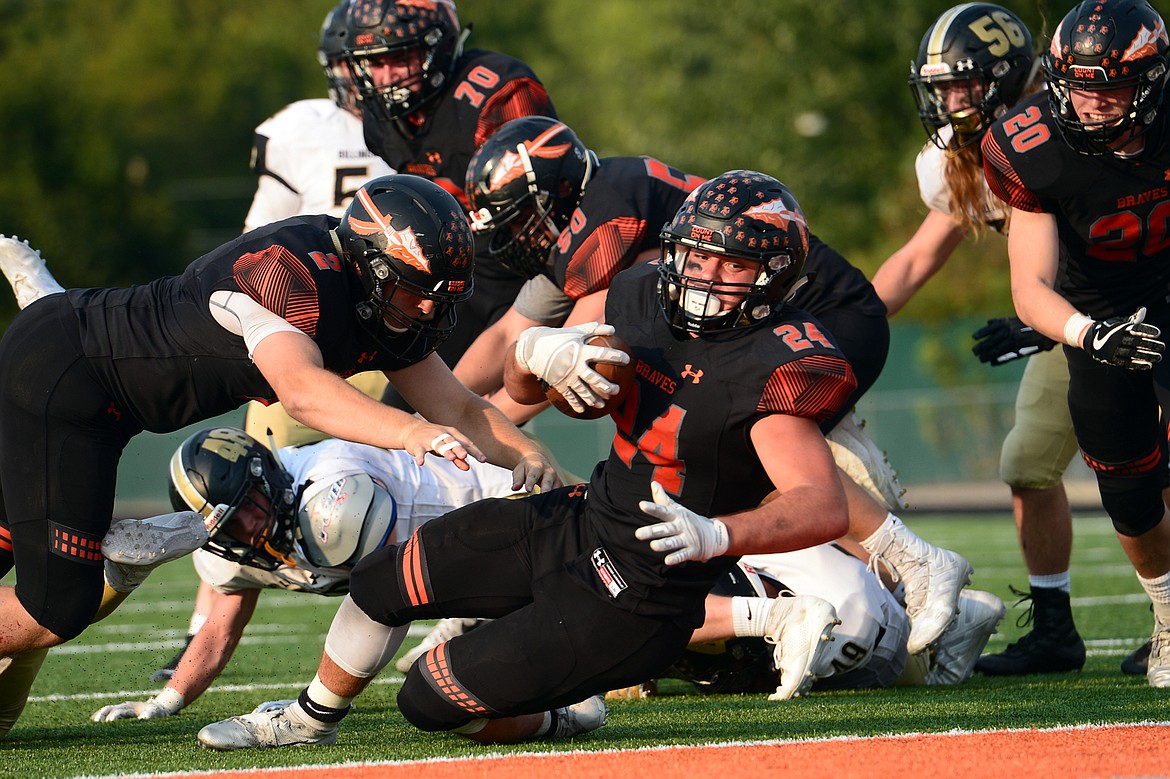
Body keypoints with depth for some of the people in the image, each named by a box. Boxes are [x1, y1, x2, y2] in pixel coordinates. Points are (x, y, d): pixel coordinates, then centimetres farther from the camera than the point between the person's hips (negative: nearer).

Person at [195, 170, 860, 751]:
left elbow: (827, 508, -36)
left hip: (631, 606, -7)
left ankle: (560, 717, 25)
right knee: (384, 581, 12)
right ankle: (313, 719, 37)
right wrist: (539, 350, -16)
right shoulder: (643, 301, -2)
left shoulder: (768, 370, -25)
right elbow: (521, 388, 9)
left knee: (431, 701, -4)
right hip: (574, 521, 7)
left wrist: (716, 534, -50)